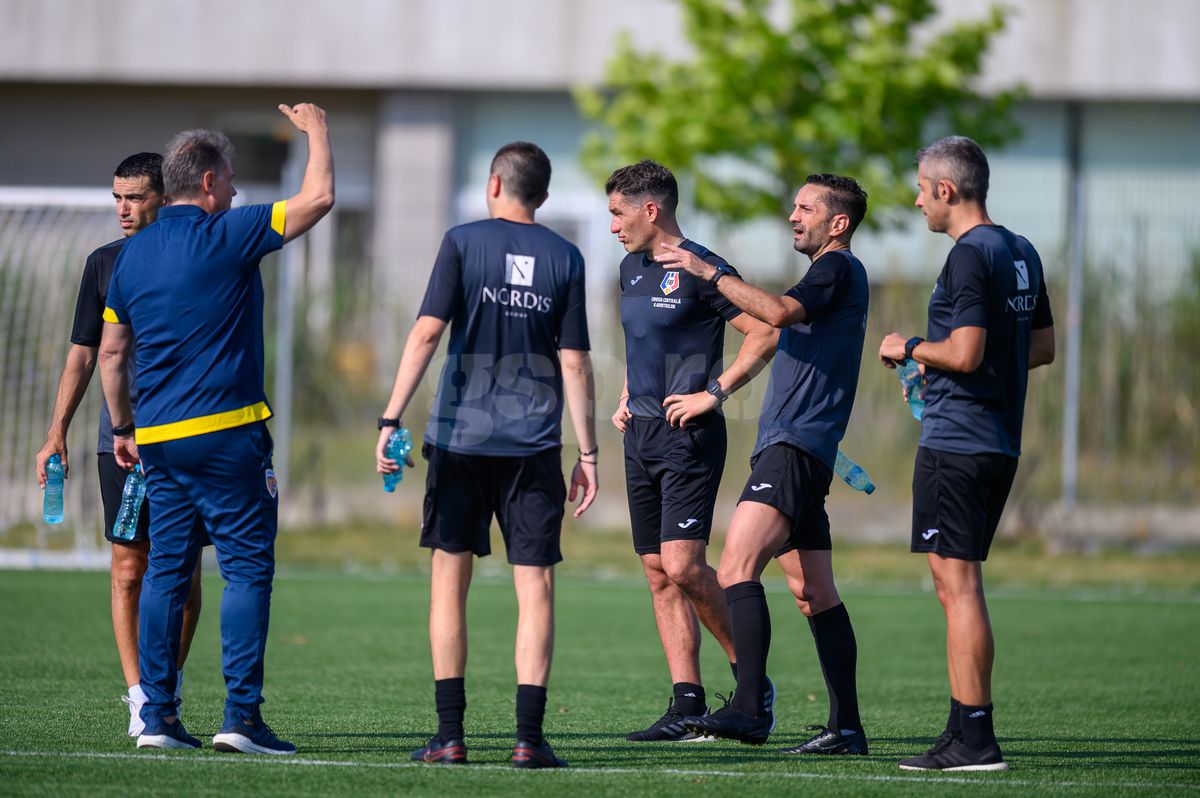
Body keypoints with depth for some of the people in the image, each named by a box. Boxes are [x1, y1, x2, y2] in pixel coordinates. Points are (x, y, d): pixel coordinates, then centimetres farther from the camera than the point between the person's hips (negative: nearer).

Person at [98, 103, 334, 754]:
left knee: (164, 572, 9)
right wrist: (316, 131, 7)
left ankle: (157, 715, 6)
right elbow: (317, 197, -9)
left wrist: (123, 427, 25)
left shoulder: (132, 255, 11)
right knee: (247, 567, -2)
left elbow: (110, 351, 16)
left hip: (158, 440, 6)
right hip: (227, 432, -6)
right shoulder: (227, 236, -9)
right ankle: (241, 714, -8)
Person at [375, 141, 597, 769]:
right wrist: (588, 453, 6)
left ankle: (450, 734, 3)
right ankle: (529, 737, -5)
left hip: (460, 436, -1)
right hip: (534, 445, 1)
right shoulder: (564, 258, 5)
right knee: (534, 586, 2)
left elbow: (426, 333, -7)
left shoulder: (463, 242, 0)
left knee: (449, 577, 6)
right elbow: (574, 362, 2)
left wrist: (391, 420, -6)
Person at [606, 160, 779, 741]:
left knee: (682, 566, -16)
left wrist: (714, 392, -15)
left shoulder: (701, 269, -11)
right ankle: (688, 705, 6)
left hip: (688, 436, -9)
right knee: (659, 576, 5)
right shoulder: (632, 269, 15)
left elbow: (766, 333, -14)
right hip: (642, 434, 9)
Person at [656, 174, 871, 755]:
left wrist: (709, 272, -20)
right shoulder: (833, 275, 24)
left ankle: (749, 709, -33)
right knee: (812, 592, 11)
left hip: (795, 447, -11)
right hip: (786, 446, 11)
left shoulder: (838, 269, -8)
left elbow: (779, 312, -26)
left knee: (736, 569, -22)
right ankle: (846, 728, 11)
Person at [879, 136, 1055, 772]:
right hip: (1001, 443, 10)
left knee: (957, 586, -8)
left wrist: (909, 349, -4)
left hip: (955, 443, -10)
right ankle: (964, 730, 16)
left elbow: (964, 354, -22)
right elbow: (1042, 345, 21)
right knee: (962, 587, 14)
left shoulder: (970, 255, -15)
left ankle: (975, 738, -10)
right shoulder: (1022, 253, 14)